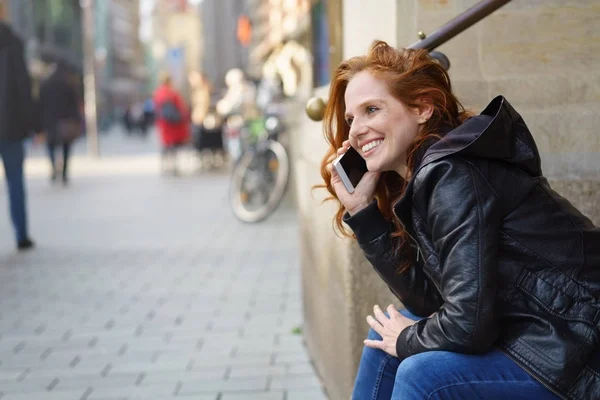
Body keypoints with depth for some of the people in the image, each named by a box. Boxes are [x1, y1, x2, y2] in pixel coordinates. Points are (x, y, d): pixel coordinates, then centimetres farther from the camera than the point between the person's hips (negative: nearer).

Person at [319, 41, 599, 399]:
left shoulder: (453, 176, -20)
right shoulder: (426, 174, 7)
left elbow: (469, 322, -24)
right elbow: (428, 298, 4)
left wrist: (408, 340, -4)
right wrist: (361, 208, -1)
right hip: (539, 339, 10)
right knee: (386, 334, 11)